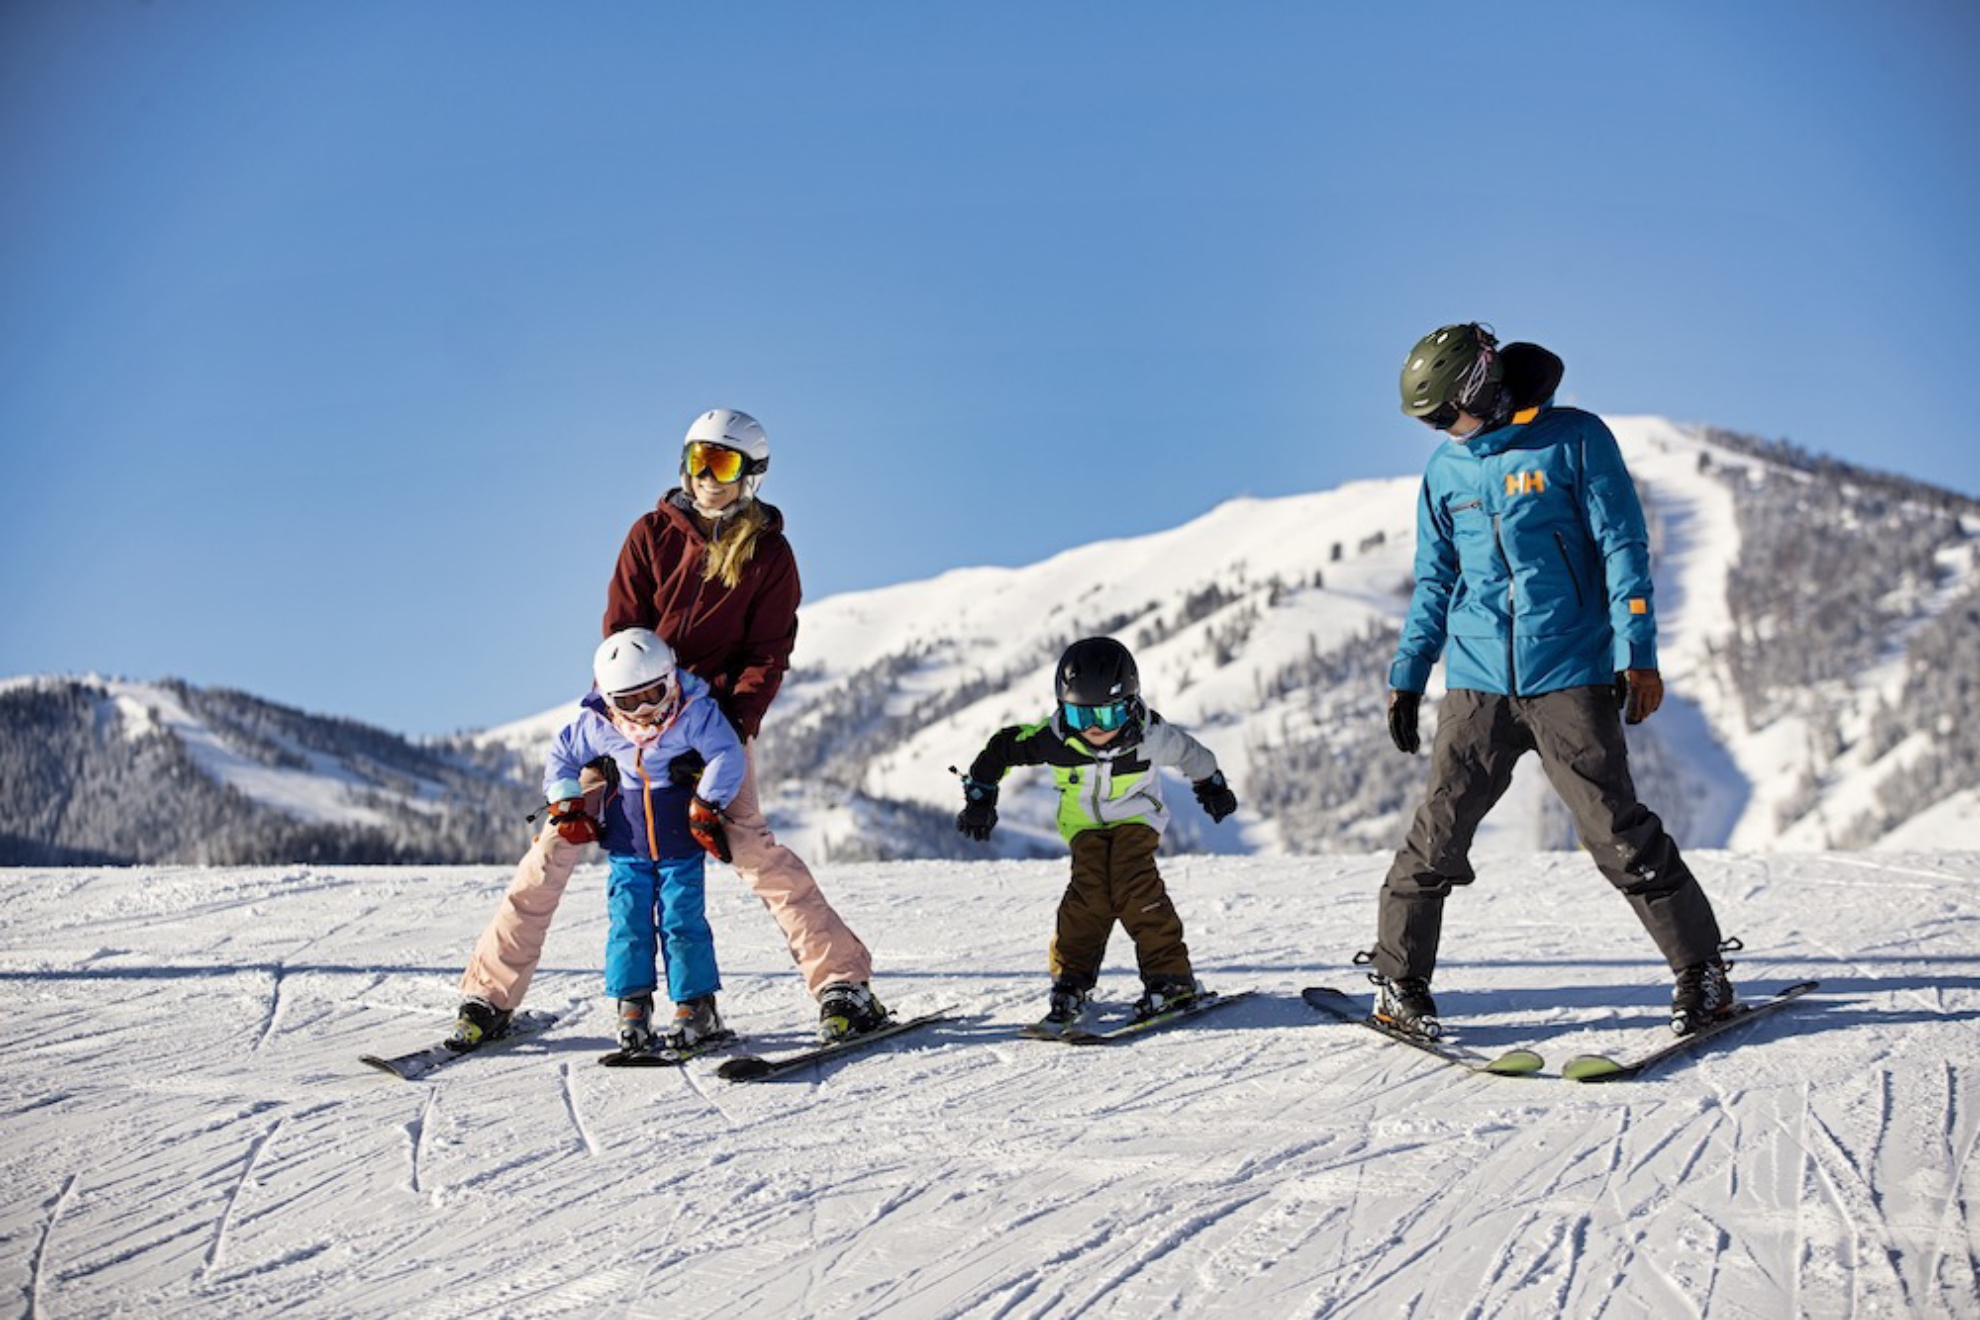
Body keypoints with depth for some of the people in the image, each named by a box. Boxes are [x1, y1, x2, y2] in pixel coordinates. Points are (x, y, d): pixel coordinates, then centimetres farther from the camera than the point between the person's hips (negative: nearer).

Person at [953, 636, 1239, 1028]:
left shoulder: (1150, 735, -28)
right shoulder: (1055, 739, -30)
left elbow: (1190, 754, -5)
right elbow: (1000, 748, -14)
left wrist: (1213, 788, 13)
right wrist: (979, 799, -8)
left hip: (1135, 815, -1)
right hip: (1085, 822, 1)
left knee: (1134, 882, -25)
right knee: (1090, 886, -22)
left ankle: (1169, 975, -17)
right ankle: (1071, 980, -10)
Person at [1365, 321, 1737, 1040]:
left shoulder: (1574, 440, -3)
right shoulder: (1446, 469, 11)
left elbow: (1622, 548, -3)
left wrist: (1638, 653, -10)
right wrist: (1406, 676, 16)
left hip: (1570, 674, -3)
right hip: (1476, 678, 4)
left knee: (1617, 831, -5)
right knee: (1439, 830, -2)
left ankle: (1703, 971, 7)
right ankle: (1397, 978, 10)